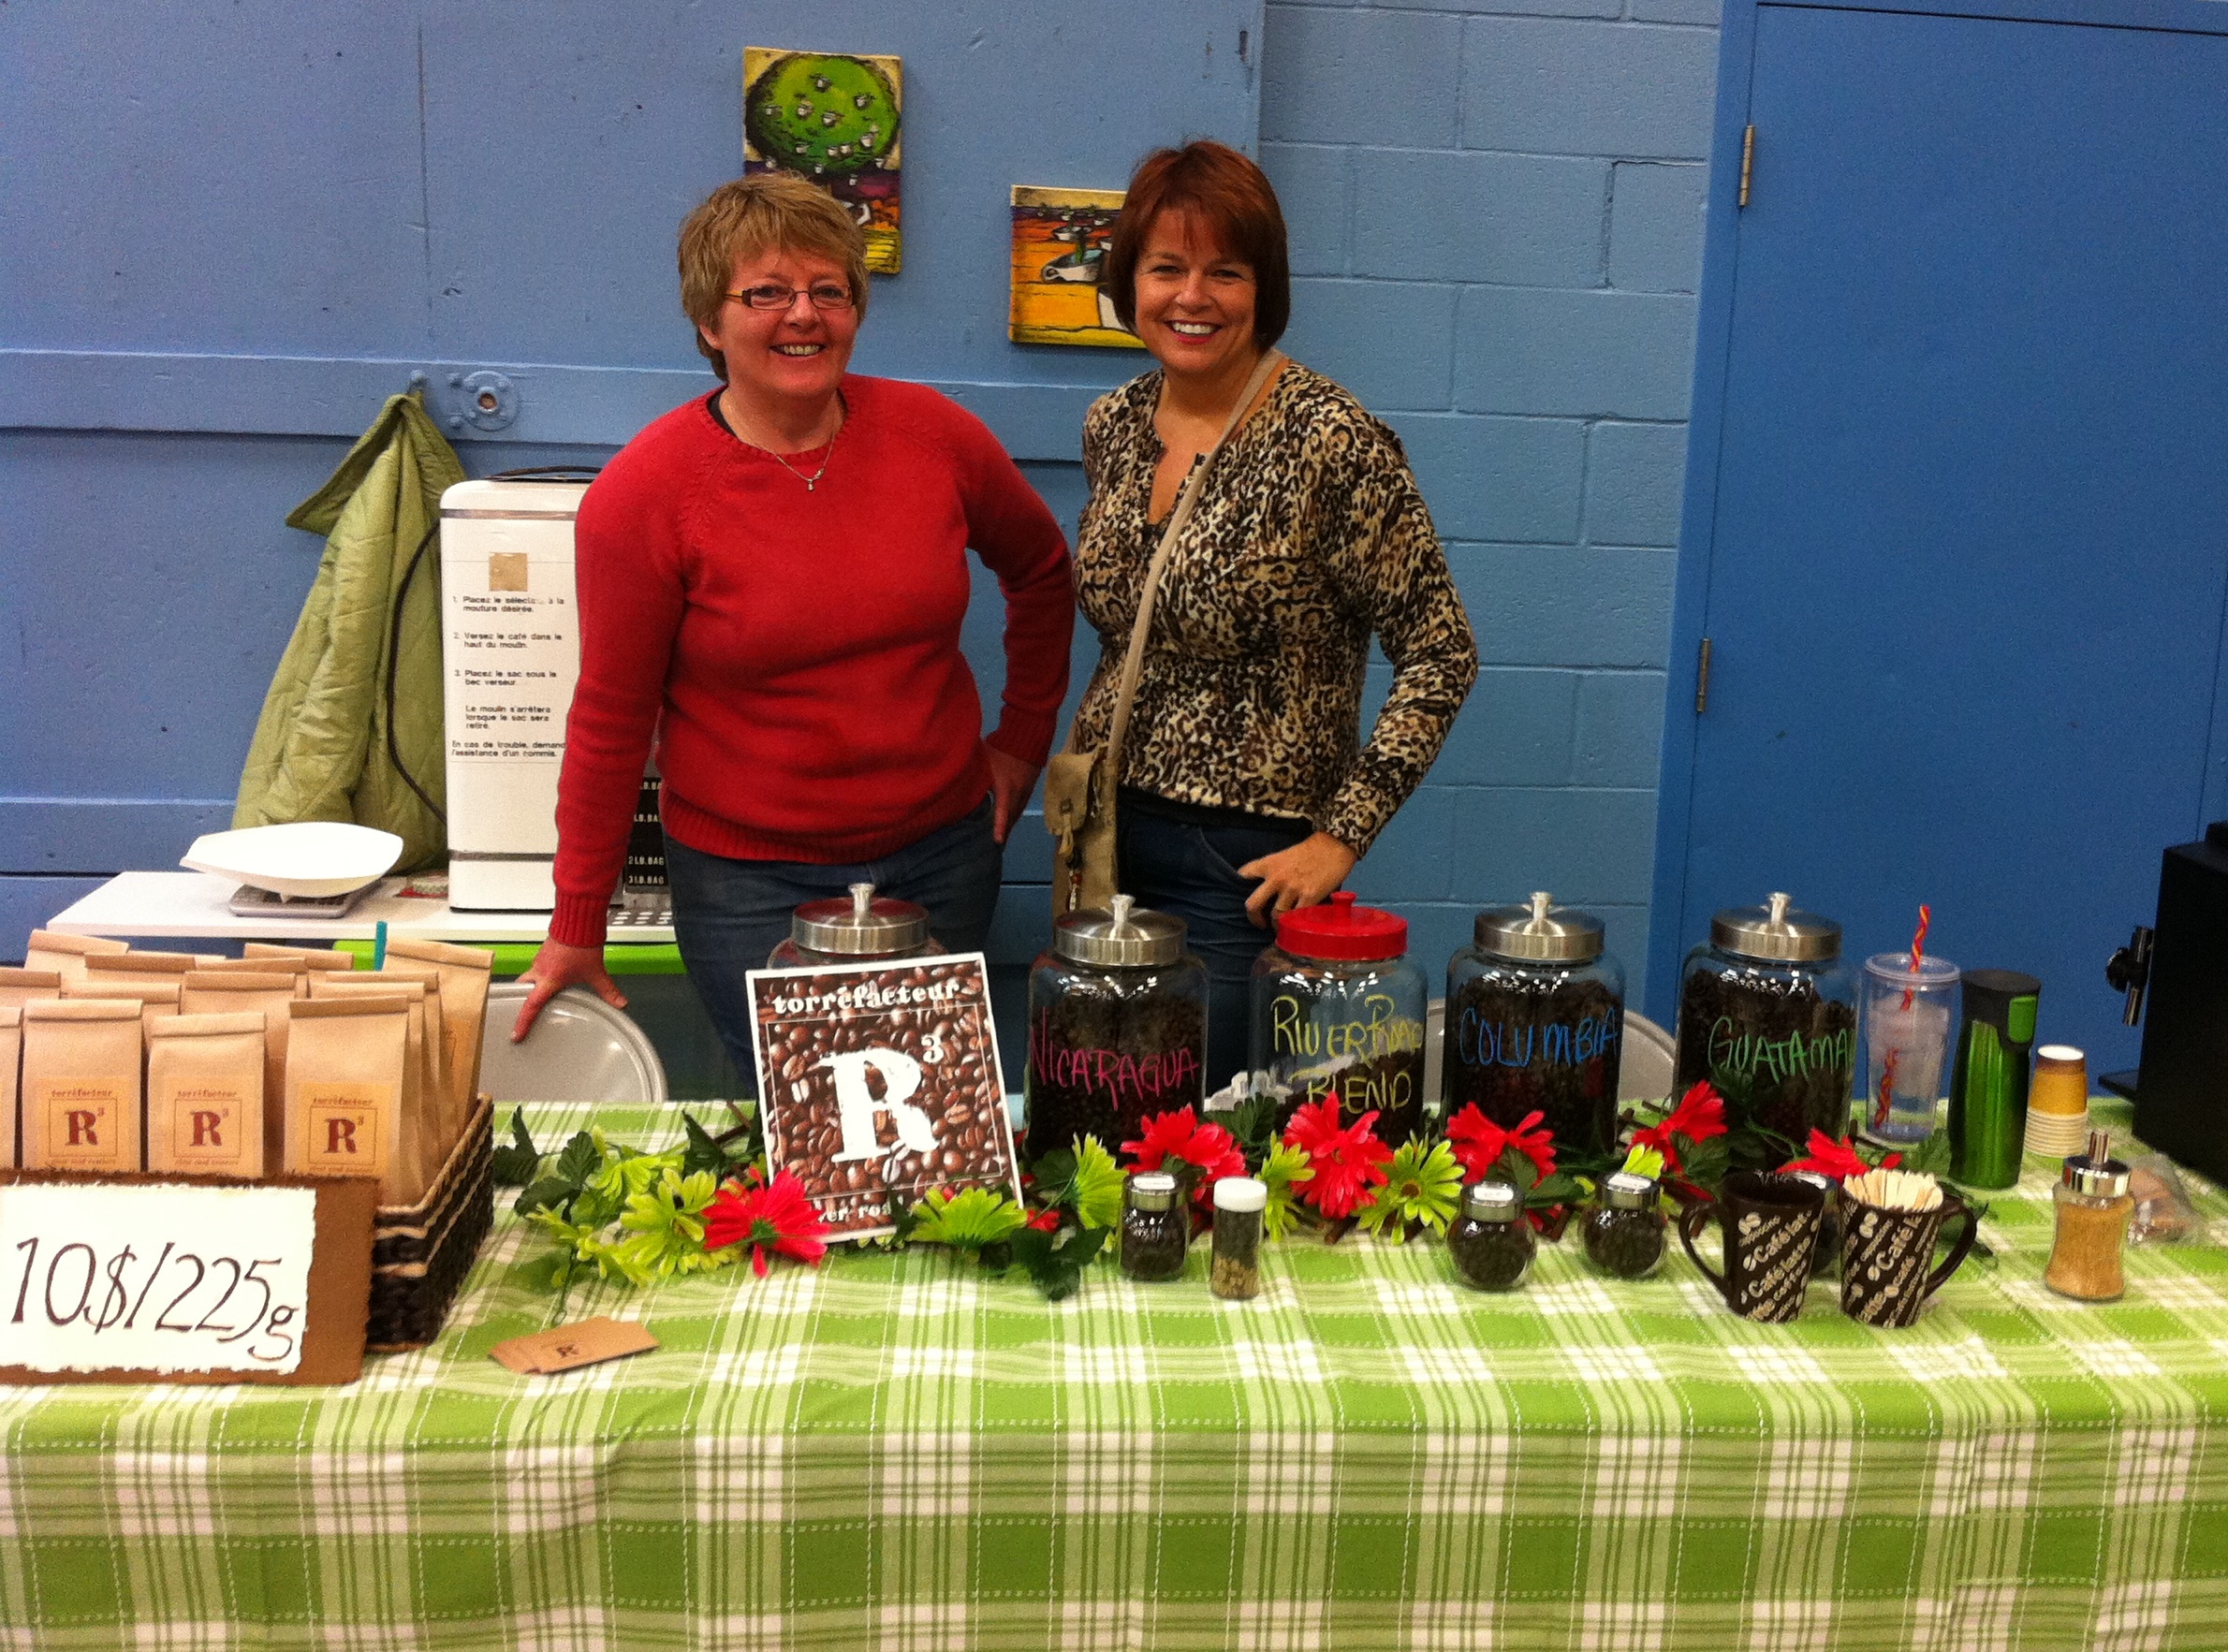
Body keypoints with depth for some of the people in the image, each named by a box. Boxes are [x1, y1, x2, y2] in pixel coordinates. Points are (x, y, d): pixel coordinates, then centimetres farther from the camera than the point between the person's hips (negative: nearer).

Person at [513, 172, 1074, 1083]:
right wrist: (577, 925, -2)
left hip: (944, 853, 3)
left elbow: (1042, 569, 14)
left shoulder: (935, 435, -4)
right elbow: (610, 717, -7)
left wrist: (1024, 735, 12)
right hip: (749, 882, -3)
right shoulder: (645, 492, -11)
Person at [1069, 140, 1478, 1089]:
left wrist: (1342, 838, -14)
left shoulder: (1331, 443, -15)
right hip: (1108, 835, 6)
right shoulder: (1114, 425, 4)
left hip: (1247, 865, -6)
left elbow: (1440, 656, -12)